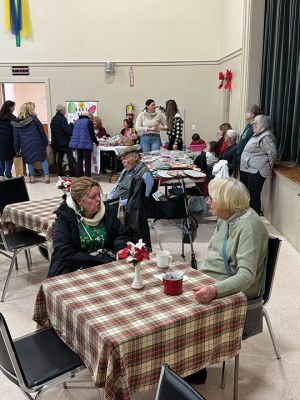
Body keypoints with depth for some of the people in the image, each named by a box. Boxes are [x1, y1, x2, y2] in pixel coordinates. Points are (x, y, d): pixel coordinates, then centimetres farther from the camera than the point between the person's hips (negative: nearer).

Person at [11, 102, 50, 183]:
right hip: (37, 143, -2)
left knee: (29, 161, 14)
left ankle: (32, 177, 14)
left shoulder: (16, 122, 4)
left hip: (25, 146, 2)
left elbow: (16, 137, 6)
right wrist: (45, 142, 8)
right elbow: (42, 132, -2)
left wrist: (17, 149, 10)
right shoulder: (34, 119, -5)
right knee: (43, 159, 7)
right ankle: (46, 176, 0)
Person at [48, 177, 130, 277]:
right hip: (73, 271, -4)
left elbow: (121, 235, 16)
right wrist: (101, 260, -18)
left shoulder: (108, 212, 5)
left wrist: (120, 249, -9)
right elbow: (64, 254, -14)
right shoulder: (64, 218, -8)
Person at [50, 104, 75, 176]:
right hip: (64, 142, -8)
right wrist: (71, 125, -6)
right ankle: (71, 173, -6)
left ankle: (59, 172, 15)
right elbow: (67, 130, -19)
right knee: (70, 157, -3)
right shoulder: (62, 118, -15)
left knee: (59, 157, 14)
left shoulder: (53, 119, 10)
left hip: (56, 141, 8)